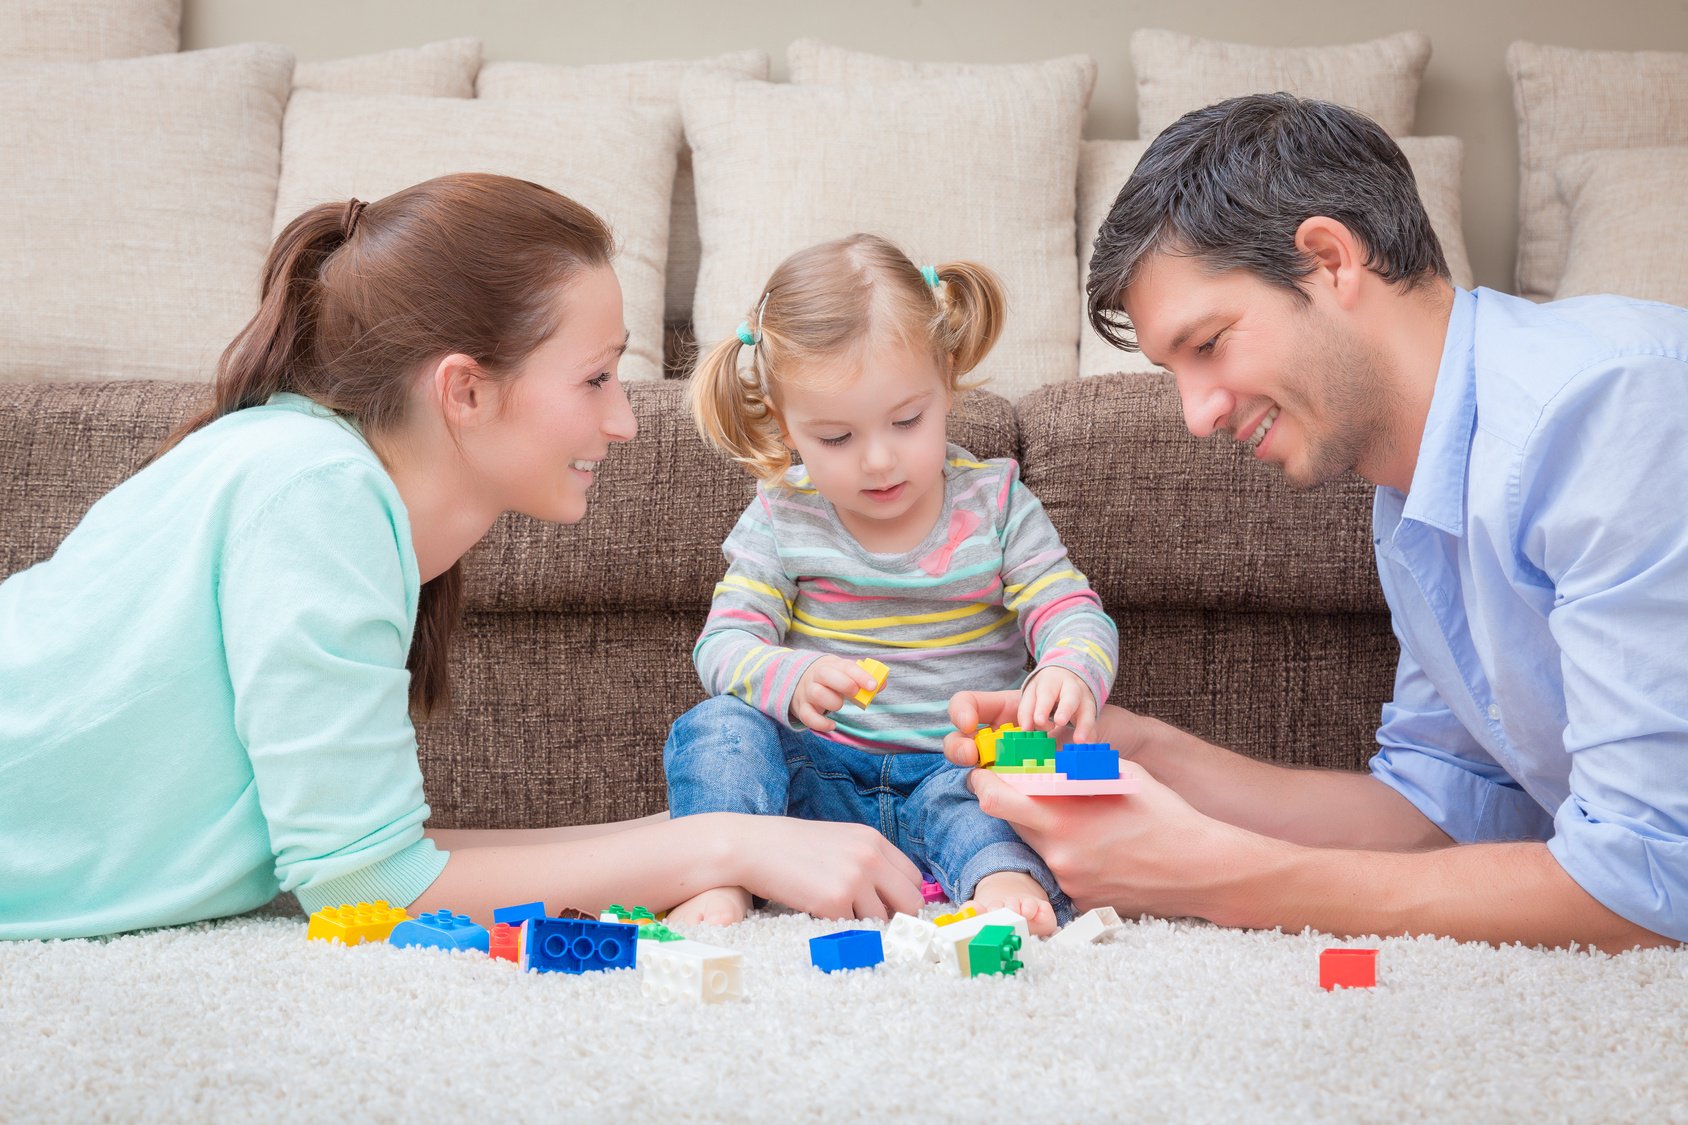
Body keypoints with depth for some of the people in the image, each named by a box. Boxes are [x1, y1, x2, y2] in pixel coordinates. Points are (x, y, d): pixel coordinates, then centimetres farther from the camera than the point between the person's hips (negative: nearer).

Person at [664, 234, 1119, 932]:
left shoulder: (995, 504, -2)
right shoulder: (782, 519, -1)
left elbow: (1075, 616, -9)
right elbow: (724, 643, -5)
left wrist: (1071, 673, -36)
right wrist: (790, 679, -30)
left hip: (959, 768, -1)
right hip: (822, 777, 1)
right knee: (718, 726, -24)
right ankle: (717, 883, -36)